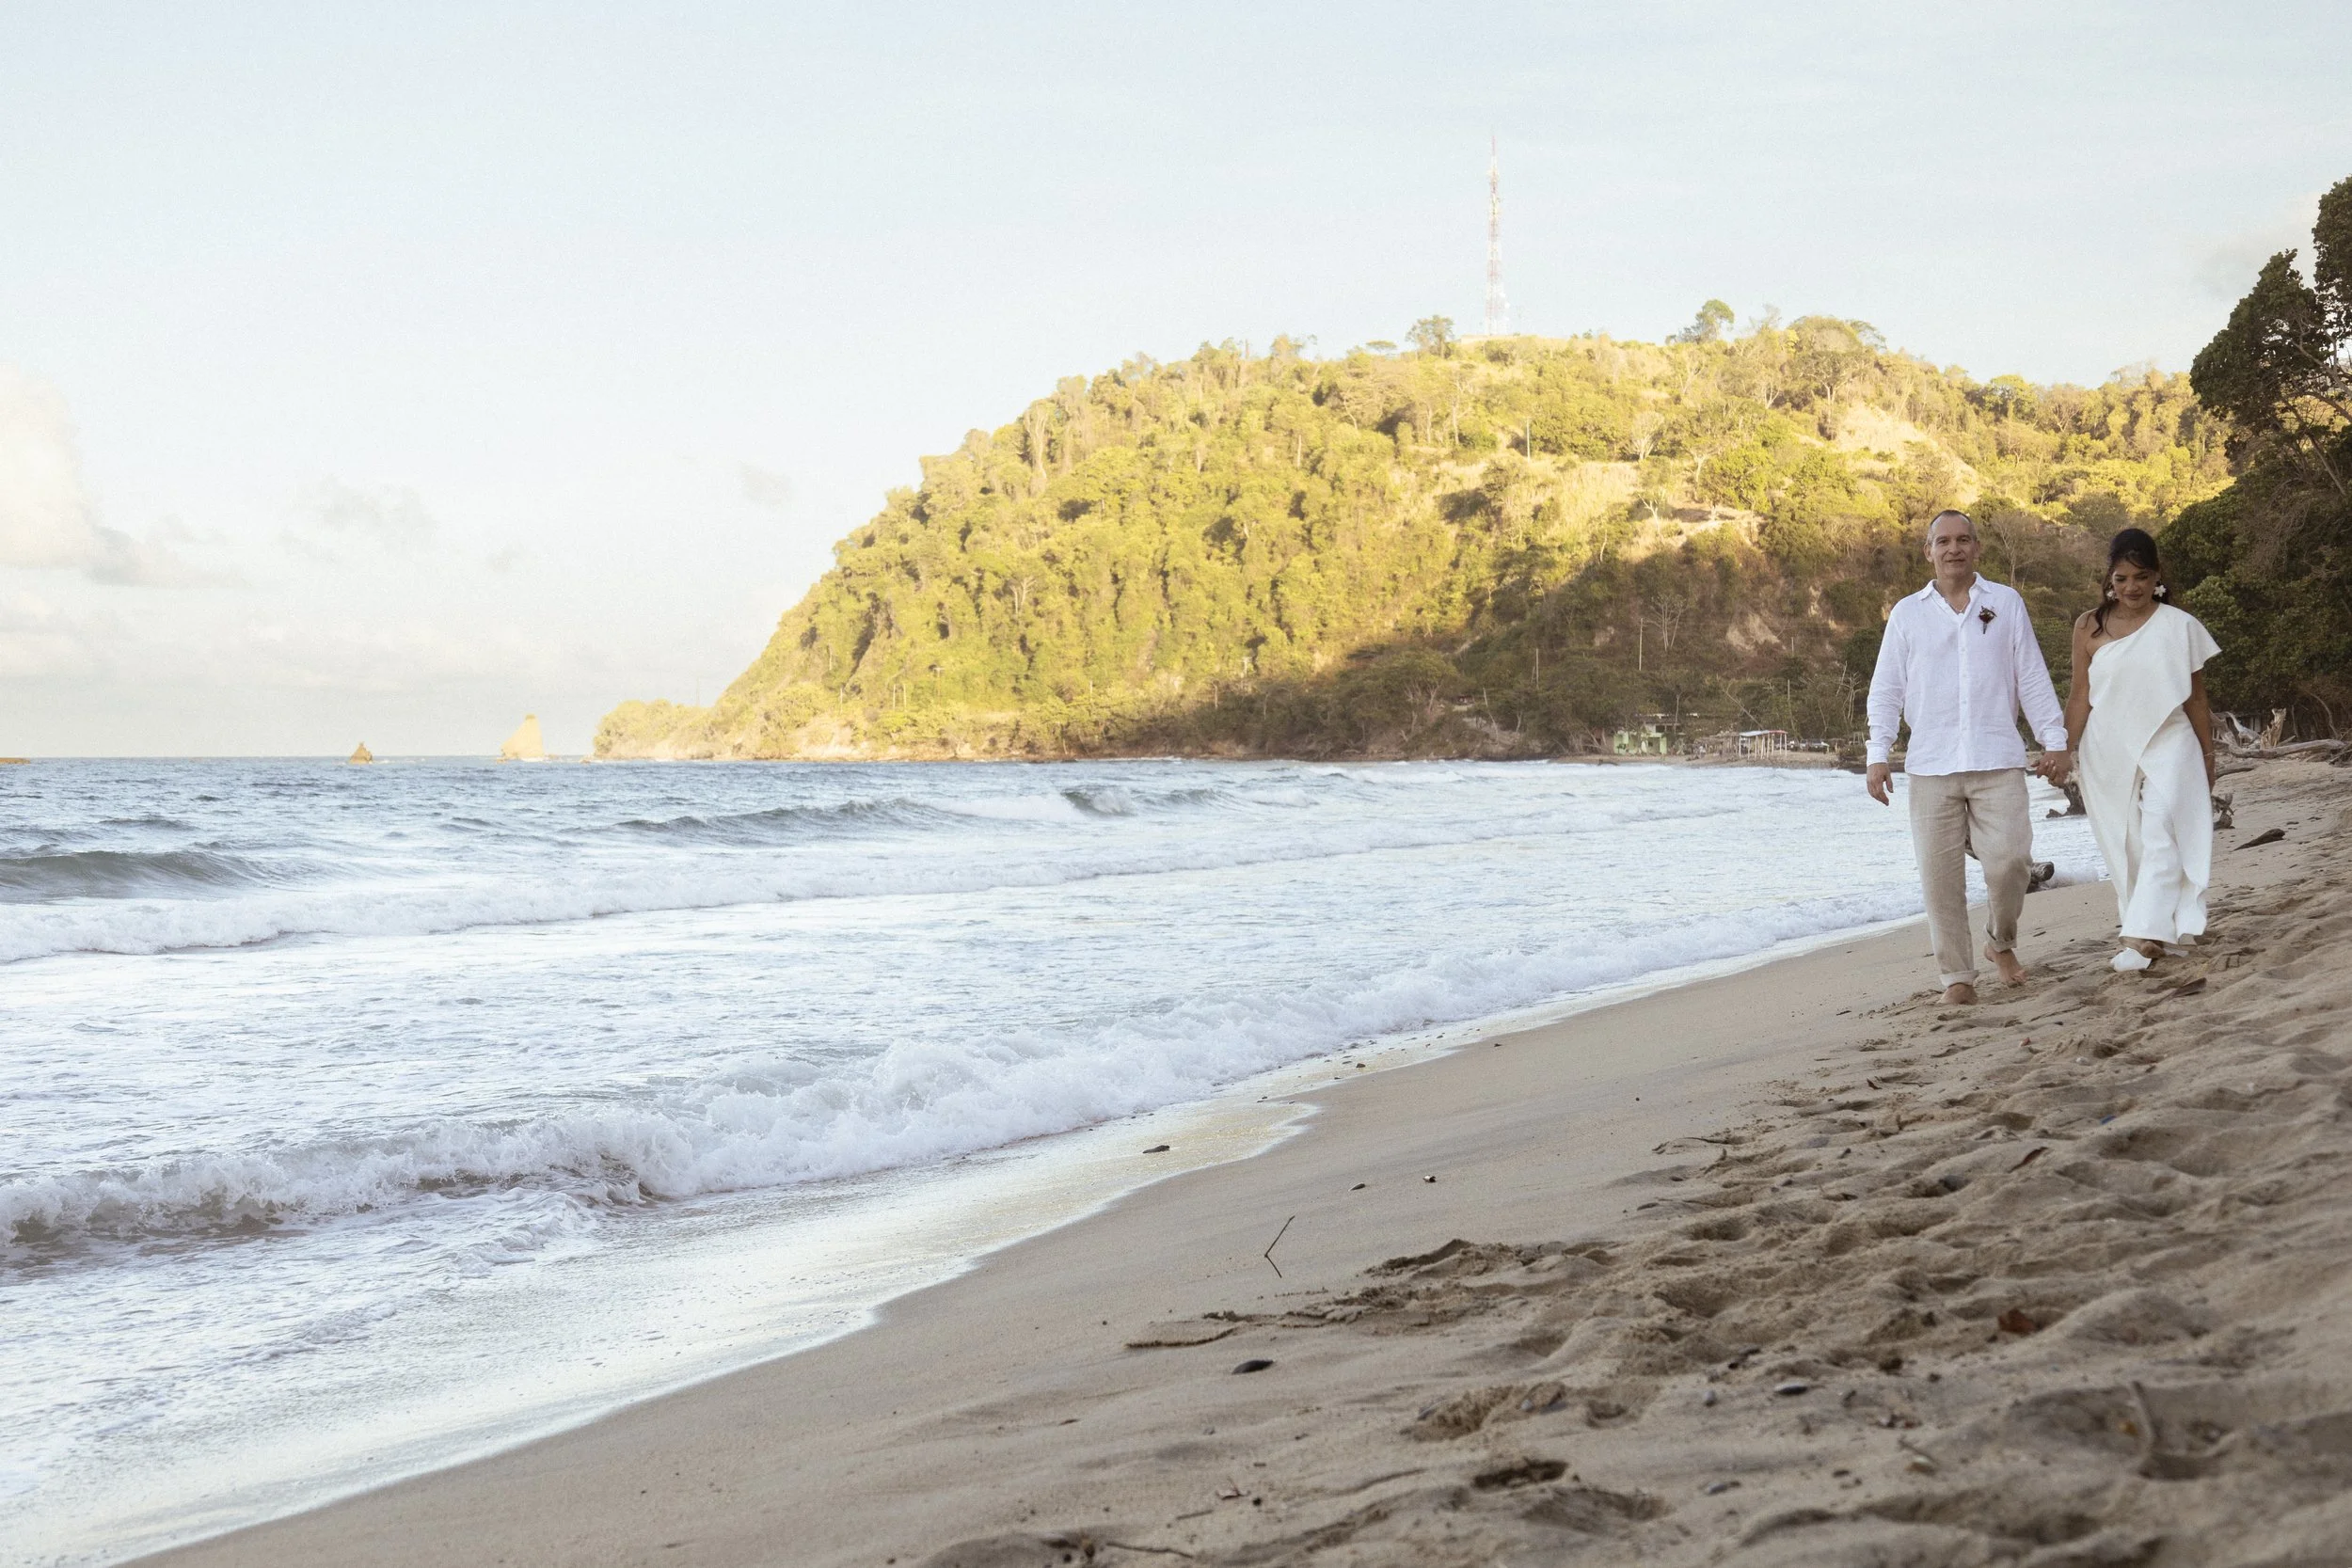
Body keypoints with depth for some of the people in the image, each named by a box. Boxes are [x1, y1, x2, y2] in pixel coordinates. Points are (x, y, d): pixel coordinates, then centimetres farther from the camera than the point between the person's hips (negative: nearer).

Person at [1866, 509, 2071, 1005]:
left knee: (2009, 860, -11)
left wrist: (2054, 740, 5)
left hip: (1998, 761, -1)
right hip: (1930, 766, 1)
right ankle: (1956, 975, 6)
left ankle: (2001, 941, 17)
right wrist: (1879, 754, 0)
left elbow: (2033, 678, 11)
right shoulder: (1907, 613, 11)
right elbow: (1886, 689, 10)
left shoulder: (2006, 604, 11)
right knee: (1940, 875, -3)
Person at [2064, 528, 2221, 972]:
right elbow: (2080, 695, 4)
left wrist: (2208, 757, 12)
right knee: (2125, 847, 3)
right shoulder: (2090, 627, 3)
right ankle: (2160, 933, 12)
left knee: (2160, 835, -17)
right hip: (2109, 753, 2)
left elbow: (2196, 699, 8)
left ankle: (2142, 937, -26)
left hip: (2167, 748, -2)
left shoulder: (2179, 626, 1)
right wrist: (2065, 750, -3)